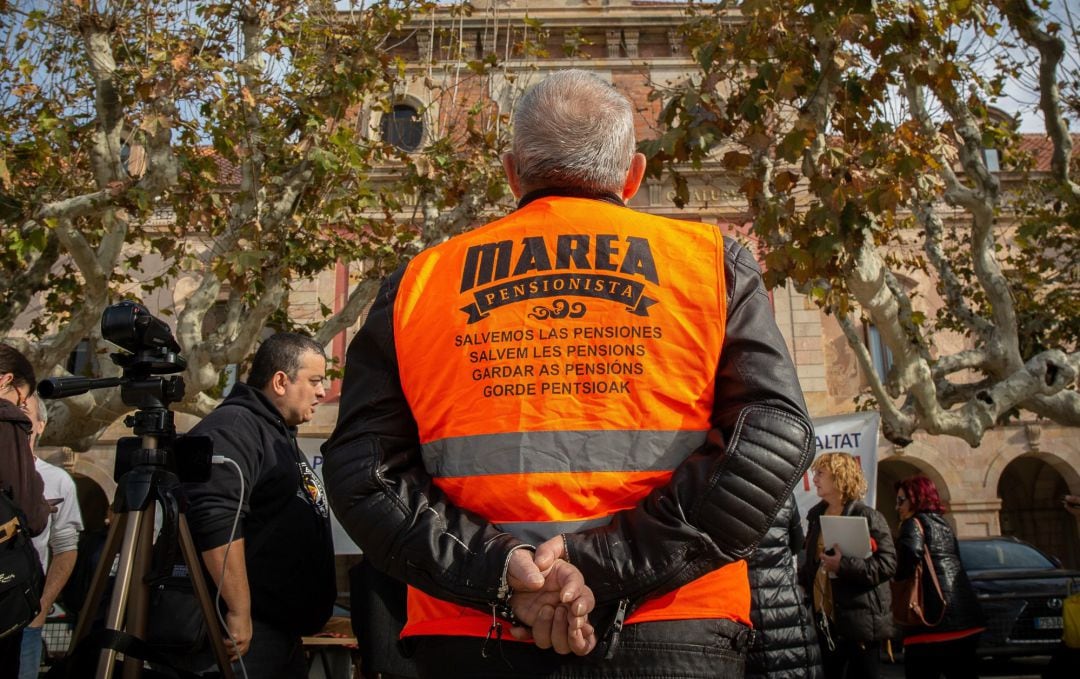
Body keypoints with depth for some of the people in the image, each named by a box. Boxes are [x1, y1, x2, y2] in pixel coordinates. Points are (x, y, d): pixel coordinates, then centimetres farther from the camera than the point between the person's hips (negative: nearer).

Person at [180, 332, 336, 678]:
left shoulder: (281, 436, 19)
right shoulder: (233, 427, -13)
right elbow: (216, 520, -27)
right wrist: (239, 611, -26)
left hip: (284, 633, 10)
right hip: (243, 633, -10)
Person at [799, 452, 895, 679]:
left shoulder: (867, 517, -9)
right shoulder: (816, 516, 12)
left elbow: (888, 563, -16)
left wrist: (845, 565, -25)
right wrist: (802, 584, 4)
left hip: (859, 620, -6)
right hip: (824, 619, 7)